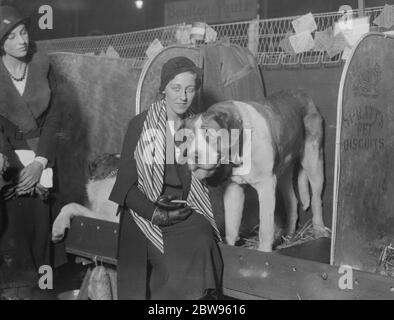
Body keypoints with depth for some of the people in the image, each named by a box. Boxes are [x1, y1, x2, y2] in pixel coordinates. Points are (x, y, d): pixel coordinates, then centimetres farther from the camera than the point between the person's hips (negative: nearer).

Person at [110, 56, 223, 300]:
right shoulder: (140, 125, -1)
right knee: (176, 256, -28)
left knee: (203, 247, -26)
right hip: (146, 212, -3)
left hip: (187, 212, 3)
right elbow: (126, 185, -3)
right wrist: (154, 213, -16)